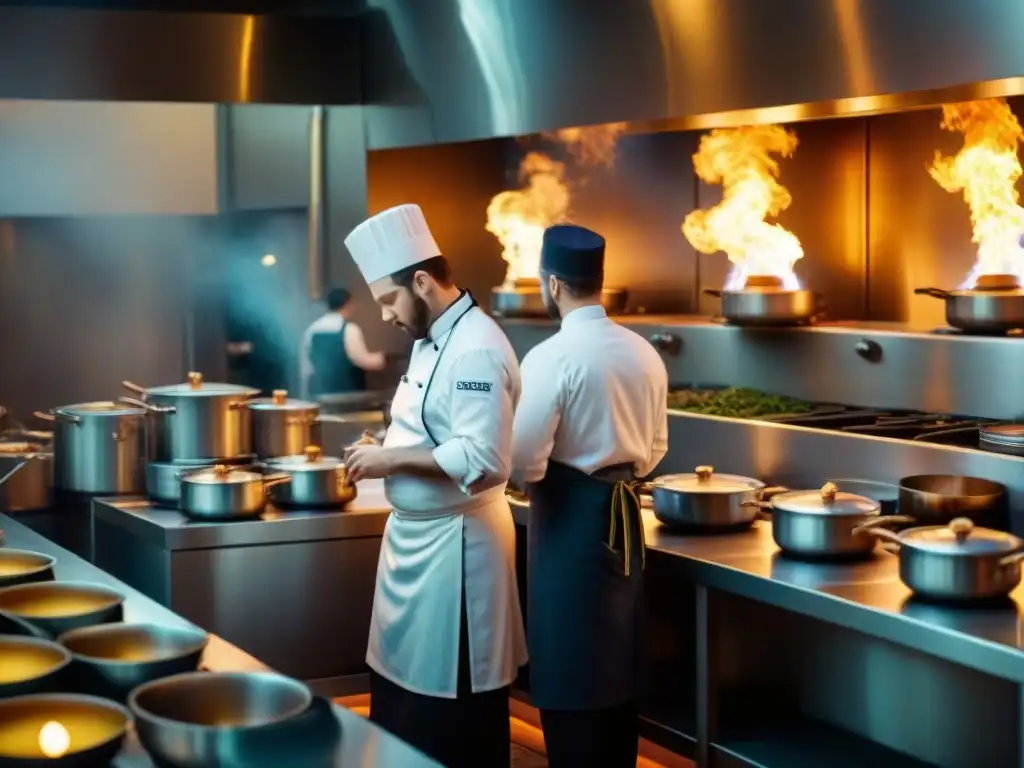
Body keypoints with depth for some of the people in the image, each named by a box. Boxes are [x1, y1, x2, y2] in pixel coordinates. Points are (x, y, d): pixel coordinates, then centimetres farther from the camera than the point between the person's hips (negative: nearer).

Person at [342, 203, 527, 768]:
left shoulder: (476, 349, -21)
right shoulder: (433, 340, 11)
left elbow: (483, 461, -28)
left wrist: (394, 460, -21)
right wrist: (387, 451, 4)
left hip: (454, 544, -10)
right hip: (414, 535, 10)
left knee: (456, 721, 1)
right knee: (401, 697, 19)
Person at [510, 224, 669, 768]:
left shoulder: (552, 357, -17)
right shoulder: (643, 352, 5)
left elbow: (524, 462, -17)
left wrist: (539, 480, 3)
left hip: (570, 518, -7)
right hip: (623, 513, 7)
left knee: (570, 669, 2)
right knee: (617, 660, 15)